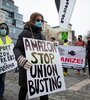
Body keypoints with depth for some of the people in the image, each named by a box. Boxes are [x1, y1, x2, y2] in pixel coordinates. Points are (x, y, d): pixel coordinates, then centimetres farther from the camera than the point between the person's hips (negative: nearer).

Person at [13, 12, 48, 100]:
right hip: (28, 67, -5)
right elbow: (16, 48, -17)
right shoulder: (25, 33, -9)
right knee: (25, 88, 11)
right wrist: (22, 60, -35)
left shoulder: (41, 35, 12)